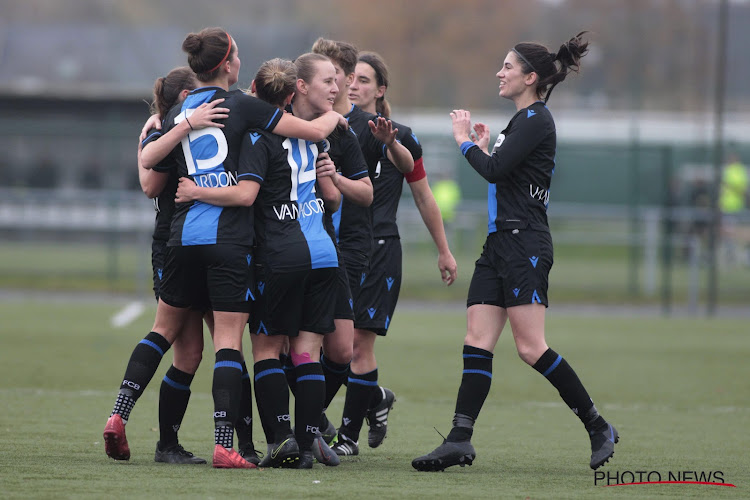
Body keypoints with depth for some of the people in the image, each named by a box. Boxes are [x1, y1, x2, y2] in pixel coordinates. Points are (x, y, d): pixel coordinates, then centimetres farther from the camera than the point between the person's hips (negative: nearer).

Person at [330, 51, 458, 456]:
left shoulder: (398, 138, 2)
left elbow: (423, 198, 11)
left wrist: (444, 251, 14)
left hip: (379, 249, -3)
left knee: (360, 342, -8)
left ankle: (349, 435, 1)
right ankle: (376, 400, 26)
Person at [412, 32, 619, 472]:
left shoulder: (536, 119, -10)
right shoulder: (523, 119, 20)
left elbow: (496, 170, -17)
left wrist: (466, 142, -3)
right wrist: (482, 147, 16)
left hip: (525, 245, -10)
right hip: (501, 243, 10)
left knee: (531, 346, -12)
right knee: (477, 341, 1)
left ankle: (598, 427, -3)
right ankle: (460, 441, -3)